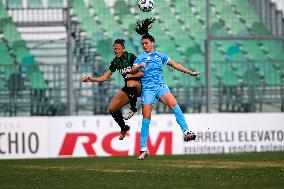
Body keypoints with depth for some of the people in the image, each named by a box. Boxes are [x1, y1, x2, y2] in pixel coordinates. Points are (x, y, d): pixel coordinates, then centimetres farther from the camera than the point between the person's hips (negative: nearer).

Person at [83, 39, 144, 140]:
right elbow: (106, 77, 10)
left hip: (138, 85, -6)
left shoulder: (131, 57, -11)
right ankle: (123, 128, 19)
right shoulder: (115, 61, 6)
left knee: (131, 84, -43)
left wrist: (131, 75, -29)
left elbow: (143, 72, -14)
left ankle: (133, 109, -20)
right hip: (128, 88, 6)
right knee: (112, 108, -5)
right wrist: (92, 79, -4)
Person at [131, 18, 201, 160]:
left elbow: (174, 64, 21)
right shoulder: (141, 58, 7)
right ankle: (143, 149, -4)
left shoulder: (160, 56, 15)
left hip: (160, 86, 2)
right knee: (146, 116, -10)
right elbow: (132, 71, -7)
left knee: (173, 103, -27)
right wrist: (139, 67, -28)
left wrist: (189, 72, 21)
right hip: (147, 88, -2)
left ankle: (186, 132, -35)